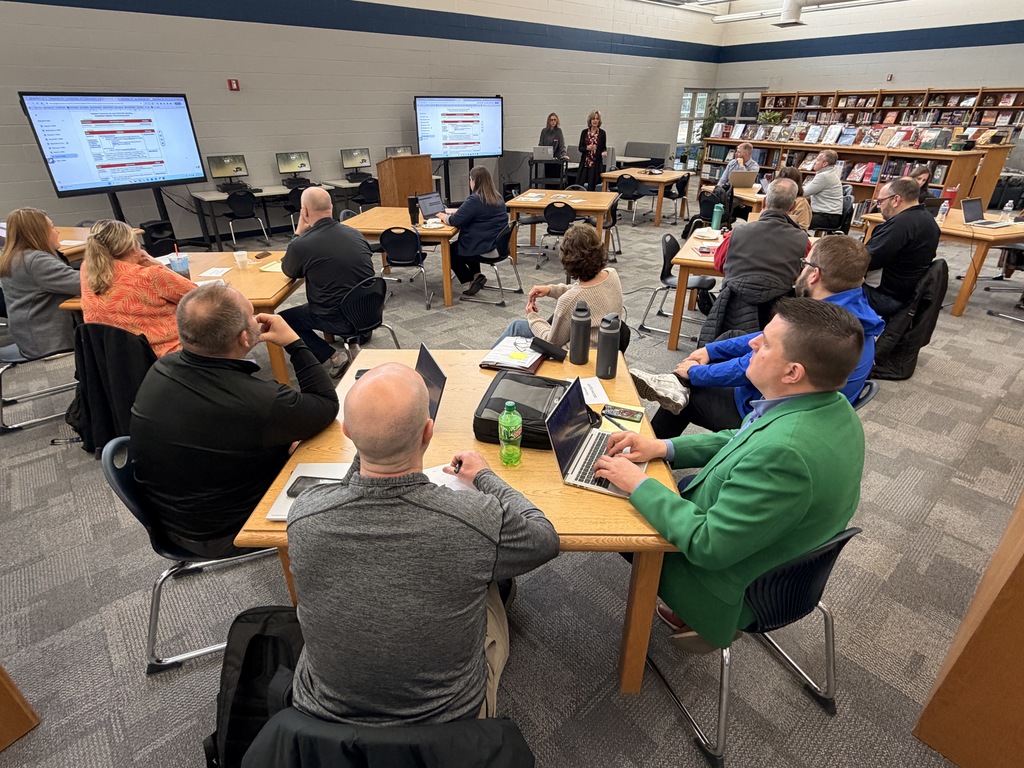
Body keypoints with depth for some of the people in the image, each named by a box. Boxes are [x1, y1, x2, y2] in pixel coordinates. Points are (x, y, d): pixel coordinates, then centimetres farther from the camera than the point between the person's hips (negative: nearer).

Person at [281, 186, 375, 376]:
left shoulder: (301, 244, -16)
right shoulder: (355, 233, 0)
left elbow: (288, 271, 7)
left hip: (338, 319, -6)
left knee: (283, 320, 15)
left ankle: (333, 356, 2)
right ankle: (358, 335, 27)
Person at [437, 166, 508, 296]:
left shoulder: (475, 200, -21)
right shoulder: (497, 197, 6)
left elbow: (455, 221, -17)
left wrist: (444, 217, 3)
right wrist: (451, 211, 16)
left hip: (483, 247, -9)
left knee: (450, 251, 19)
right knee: (458, 244, 34)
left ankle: (470, 281, 9)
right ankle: (476, 276, 22)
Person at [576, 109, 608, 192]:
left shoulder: (602, 133, 2)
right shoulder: (584, 132, 5)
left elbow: (604, 147, 9)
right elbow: (580, 148, 4)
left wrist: (604, 152, -13)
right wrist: (587, 148, -15)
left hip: (596, 163, -2)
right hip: (584, 162, 2)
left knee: (592, 187, -2)